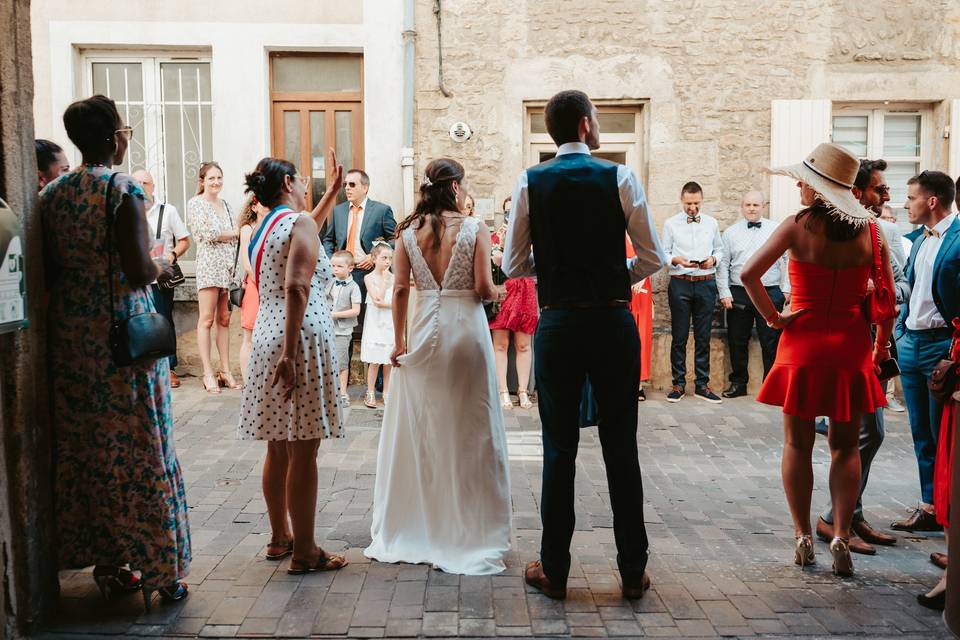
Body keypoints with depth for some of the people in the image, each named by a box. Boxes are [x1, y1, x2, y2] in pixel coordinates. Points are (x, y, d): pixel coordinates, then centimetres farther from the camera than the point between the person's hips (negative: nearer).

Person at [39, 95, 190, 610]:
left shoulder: (50, 196, 6)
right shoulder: (123, 191, -13)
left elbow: (49, 270, 7)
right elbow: (139, 271, -19)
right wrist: (162, 266, 2)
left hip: (70, 334, 6)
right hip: (122, 333, -6)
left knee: (84, 447, 13)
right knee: (139, 449, 2)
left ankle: (106, 563, 23)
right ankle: (157, 568, 10)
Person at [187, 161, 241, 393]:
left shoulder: (224, 204, 18)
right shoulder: (195, 204, 0)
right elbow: (208, 234, -10)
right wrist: (237, 232, -2)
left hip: (229, 267, 6)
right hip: (209, 265, -6)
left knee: (224, 320, 6)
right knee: (207, 320, -4)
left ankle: (226, 371, 9)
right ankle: (208, 373, -2)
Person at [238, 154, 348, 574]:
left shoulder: (263, 230, 18)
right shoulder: (299, 222, -7)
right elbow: (297, 288, -20)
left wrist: (333, 191, 43)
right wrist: (290, 354, -25)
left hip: (267, 336, 9)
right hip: (302, 338, -9)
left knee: (278, 449, 16)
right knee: (303, 453, -3)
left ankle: (279, 538, 27)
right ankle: (304, 552, 3)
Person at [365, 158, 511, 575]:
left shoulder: (409, 231, 3)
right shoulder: (474, 228, -6)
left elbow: (399, 289, 0)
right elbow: (483, 288, -9)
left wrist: (398, 340, 3)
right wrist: (495, 291, 13)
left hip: (424, 332, 3)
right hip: (466, 329, -3)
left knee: (417, 429, 12)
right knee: (468, 431, 6)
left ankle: (412, 529, 22)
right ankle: (467, 530, 14)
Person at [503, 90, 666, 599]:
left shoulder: (530, 183, 0)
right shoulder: (620, 178, -3)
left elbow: (514, 266, 1)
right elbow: (652, 259, -2)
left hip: (558, 323, 1)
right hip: (613, 322, -1)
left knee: (559, 447, 9)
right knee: (621, 446, 8)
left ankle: (553, 570, 17)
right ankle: (632, 571, 18)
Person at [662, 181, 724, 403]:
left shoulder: (712, 223, 10)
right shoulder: (671, 224, 4)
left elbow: (719, 250, 15)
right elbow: (663, 254, 4)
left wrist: (713, 259, -6)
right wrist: (677, 260, -15)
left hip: (706, 283, 2)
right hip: (680, 283, -2)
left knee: (703, 337, 5)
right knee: (679, 337, 1)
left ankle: (702, 385, 12)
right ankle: (678, 384, 9)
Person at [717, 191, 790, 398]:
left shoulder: (776, 230, 7)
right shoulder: (731, 232, 8)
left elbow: (786, 260, 7)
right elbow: (723, 264, 6)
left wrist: (786, 289, 1)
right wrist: (724, 293, -1)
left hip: (770, 293, -1)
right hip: (738, 293, 1)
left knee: (771, 342, 0)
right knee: (737, 342, 6)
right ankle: (738, 383, 18)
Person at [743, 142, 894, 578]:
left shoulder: (798, 227, -8)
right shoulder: (870, 231, -1)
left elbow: (748, 274, -15)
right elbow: (888, 300, 1)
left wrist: (773, 317, -4)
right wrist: (880, 347, 12)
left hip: (803, 343, -2)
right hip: (850, 346, 2)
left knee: (798, 445, 10)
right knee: (845, 447, 11)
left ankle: (803, 537, 14)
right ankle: (841, 538, 5)